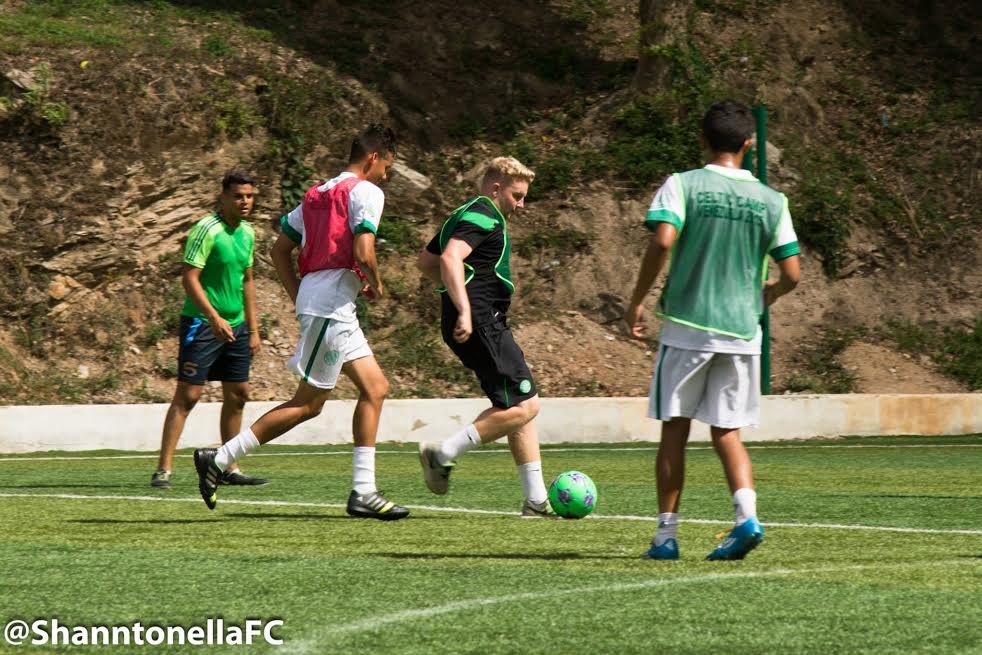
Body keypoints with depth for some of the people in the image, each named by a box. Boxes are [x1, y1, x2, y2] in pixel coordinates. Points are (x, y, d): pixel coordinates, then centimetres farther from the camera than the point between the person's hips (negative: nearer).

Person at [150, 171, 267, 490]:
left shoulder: (247, 233, 12)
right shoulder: (207, 230, -13)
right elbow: (189, 277, -18)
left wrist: (253, 329, 18)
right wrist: (214, 318, -25)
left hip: (235, 325, 8)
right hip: (201, 323, -8)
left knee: (237, 395, 9)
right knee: (187, 394, -9)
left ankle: (230, 470, 19)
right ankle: (163, 470, -8)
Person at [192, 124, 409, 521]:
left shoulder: (317, 194, 20)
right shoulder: (366, 192, -6)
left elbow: (280, 249, 21)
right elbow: (363, 253, -20)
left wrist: (299, 298, 20)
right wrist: (376, 285, -1)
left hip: (312, 296, 10)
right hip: (332, 303, -10)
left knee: (376, 388, 9)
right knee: (308, 403, -6)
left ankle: (363, 492, 4)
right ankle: (218, 460, -5)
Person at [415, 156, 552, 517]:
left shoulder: (465, 215, 22)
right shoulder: (483, 216, -10)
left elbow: (425, 261, 30)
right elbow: (450, 259, -26)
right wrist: (465, 310, -32)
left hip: (483, 324, 11)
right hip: (481, 323, -11)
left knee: (522, 407, 10)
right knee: (523, 406, -13)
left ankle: (536, 499, 9)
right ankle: (443, 454, -12)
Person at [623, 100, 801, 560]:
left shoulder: (682, 186, -4)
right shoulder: (771, 201, 4)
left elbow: (663, 242, -19)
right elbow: (791, 275, 3)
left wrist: (637, 301, -8)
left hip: (687, 326, -2)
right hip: (742, 332, 2)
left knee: (675, 429, 8)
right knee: (727, 432, 10)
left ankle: (666, 534, 8)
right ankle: (747, 516, -12)